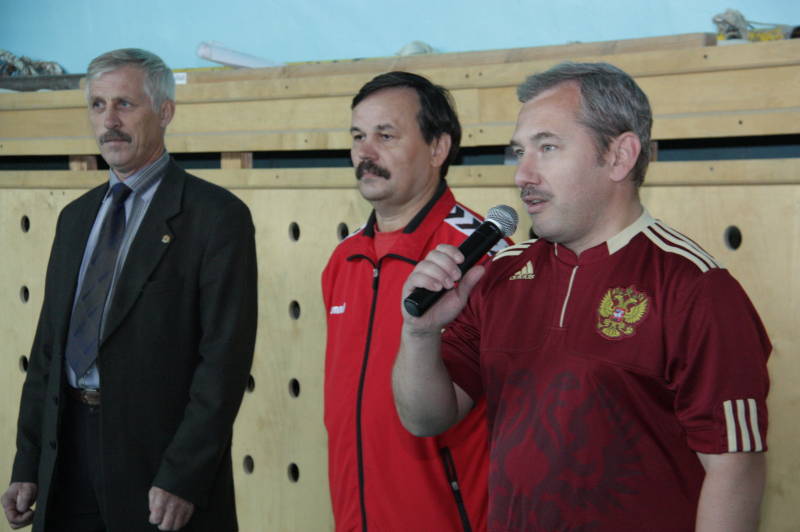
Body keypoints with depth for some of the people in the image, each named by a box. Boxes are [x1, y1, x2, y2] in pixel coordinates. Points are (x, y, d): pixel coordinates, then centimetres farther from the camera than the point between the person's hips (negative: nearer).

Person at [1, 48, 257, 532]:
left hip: (159, 454, -6)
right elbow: (48, 347, 14)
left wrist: (182, 478, -18)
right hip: (67, 449, 6)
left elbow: (225, 357, -14)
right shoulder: (76, 217, 13)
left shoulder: (216, 215, -8)